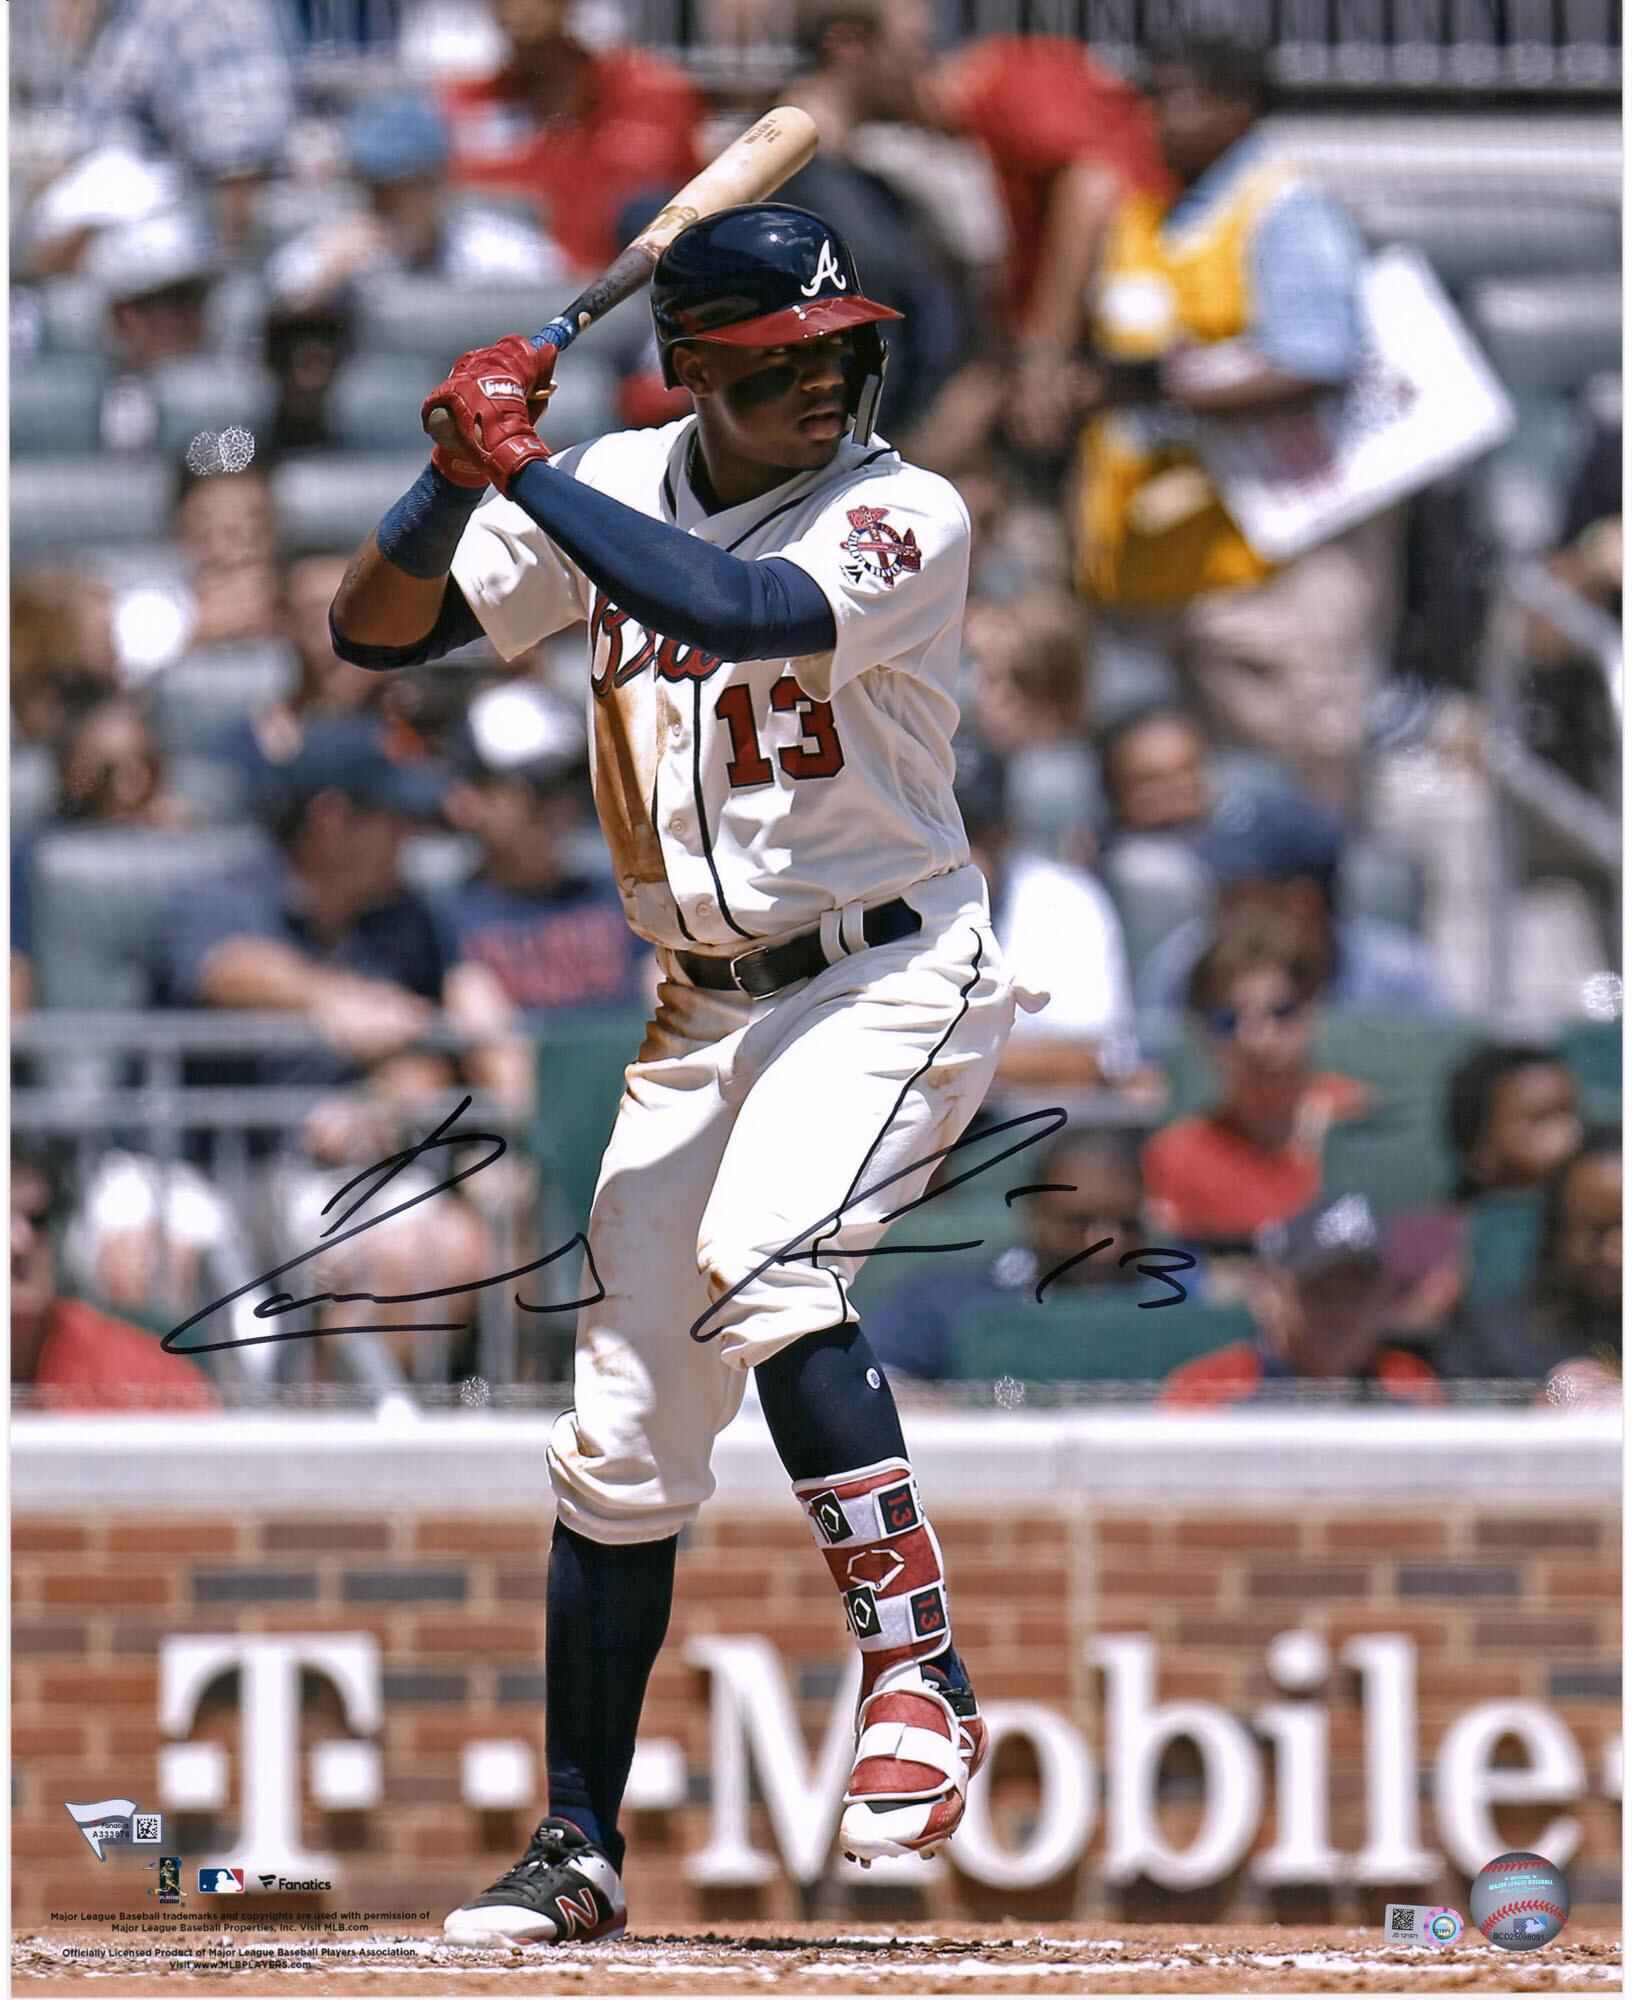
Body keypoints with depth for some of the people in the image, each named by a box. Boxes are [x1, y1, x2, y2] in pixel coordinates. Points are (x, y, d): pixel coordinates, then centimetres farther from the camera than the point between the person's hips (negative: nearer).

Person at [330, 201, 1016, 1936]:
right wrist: (462, 476, -19)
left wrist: (525, 473, -28)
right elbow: (376, 629, -1)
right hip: (702, 1009, 6)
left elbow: (741, 610, -33)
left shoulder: (905, 517, -14)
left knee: (759, 1269, -33)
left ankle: (916, 1675, -28)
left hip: (890, 979, -6)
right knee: (620, 1448, 6)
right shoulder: (610, 491, 3)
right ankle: (578, 1849, 17)